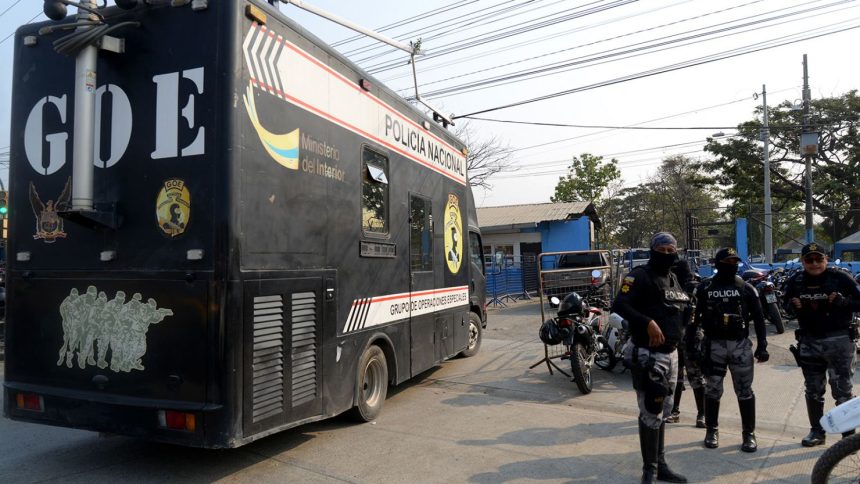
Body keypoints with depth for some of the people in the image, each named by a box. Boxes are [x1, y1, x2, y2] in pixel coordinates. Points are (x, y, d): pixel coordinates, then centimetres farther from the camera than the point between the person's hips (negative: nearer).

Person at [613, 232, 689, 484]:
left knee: (661, 411, 17)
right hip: (648, 355, -9)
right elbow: (619, 305, -24)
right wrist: (648, 323, -29)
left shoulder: (673, 278, 15)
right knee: (650, 413, -2)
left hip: (671, 353, 9)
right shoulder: (640, 276, -12)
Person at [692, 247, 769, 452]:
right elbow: (696, 318, 6)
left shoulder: (746, 289, 3)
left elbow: (758, 318, 4)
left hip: (740, 345, 0)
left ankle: (749, 434, 16)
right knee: (713, 390, 7)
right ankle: (712, 430, 20)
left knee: (745, 391, 4)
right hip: (714, 345, 0)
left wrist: (762, 346, -1)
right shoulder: (705, 289, 3)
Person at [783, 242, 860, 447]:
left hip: (838, 341, -4)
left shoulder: (840, 278, -8)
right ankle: (817, 431, 27)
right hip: (809, 343, 4)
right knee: (813, 391, 14)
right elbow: (786, 302, 16)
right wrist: (793, 305, -5)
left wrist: (843, 302, -23)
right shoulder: (795, 281, 3)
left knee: (842, 391, 1)